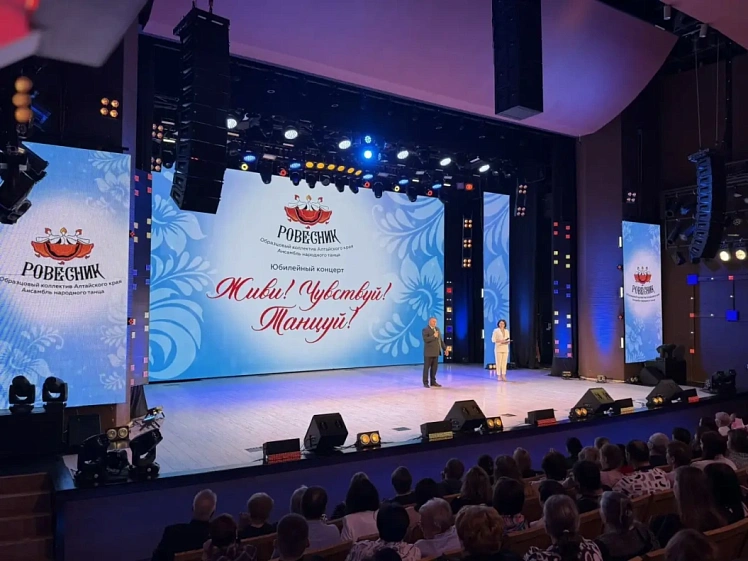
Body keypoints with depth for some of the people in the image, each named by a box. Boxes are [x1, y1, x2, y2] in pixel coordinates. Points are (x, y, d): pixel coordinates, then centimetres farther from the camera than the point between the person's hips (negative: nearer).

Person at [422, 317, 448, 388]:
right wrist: (434, 336, -20)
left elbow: (441, 340, 17)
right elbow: (425, 339, -21)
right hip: (429, 352, -7)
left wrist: (445, 349, 12)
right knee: (427, 367, -1)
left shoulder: (437, 329, 15)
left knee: (434, 367, 9)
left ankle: (433, 382, 17)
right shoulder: (425, 330, -8)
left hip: (436, 352, 7)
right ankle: (425, 382, 5)